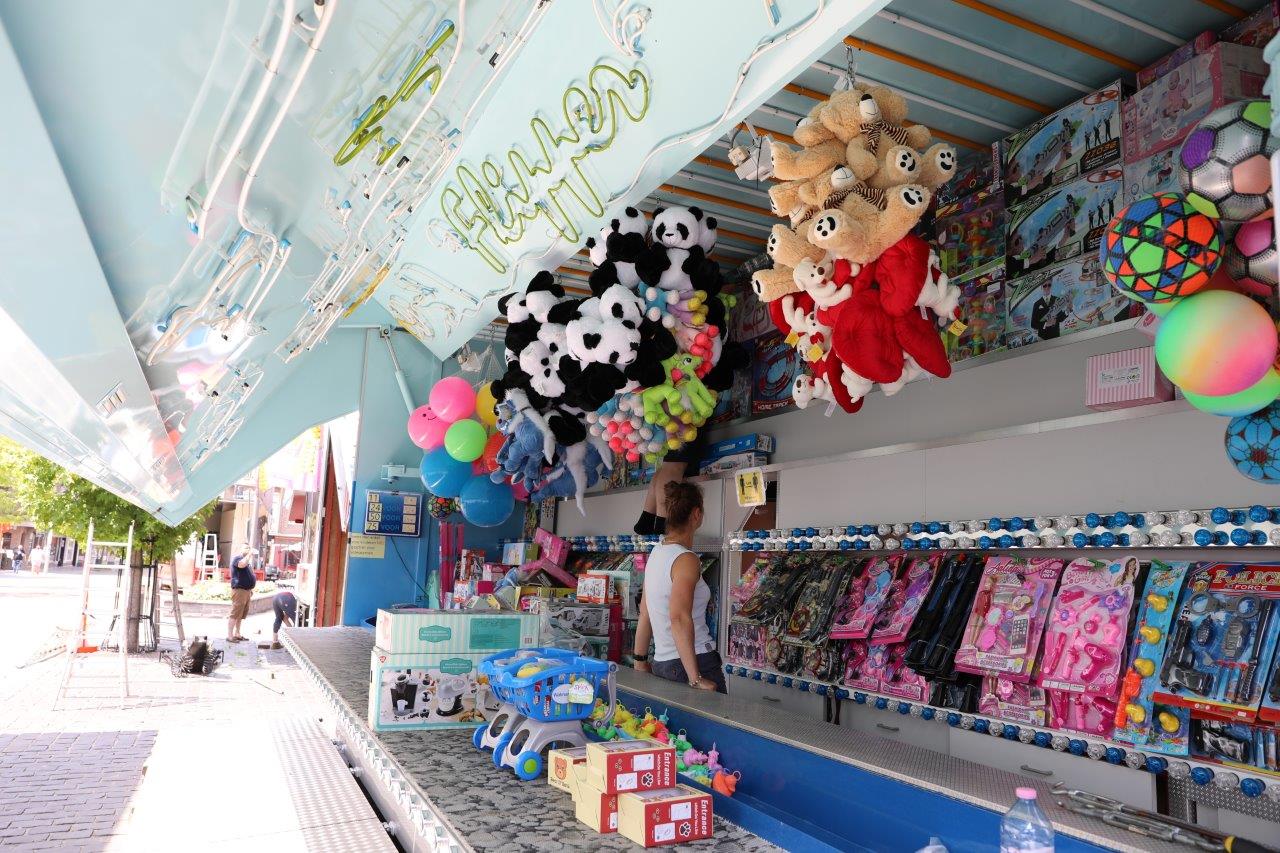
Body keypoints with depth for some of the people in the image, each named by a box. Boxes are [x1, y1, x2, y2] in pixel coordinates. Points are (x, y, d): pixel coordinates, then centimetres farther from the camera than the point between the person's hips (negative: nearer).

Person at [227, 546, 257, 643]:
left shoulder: (248, 561, 21)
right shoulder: (237, 559, -7)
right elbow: (242, 564, -32)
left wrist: (250, 589, 24)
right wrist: (249, 554, -25)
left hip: (246, 590, 9)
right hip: (239, 590, -9)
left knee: (241, 615, 12)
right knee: (235, 614, -9)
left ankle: (237, 634, 18)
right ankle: (229, 636, -8)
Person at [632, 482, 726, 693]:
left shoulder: (656, 554, 10)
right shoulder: (686, 559, -13)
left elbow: (644, 614, 16)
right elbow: (680, 618, -24)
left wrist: (641, 661, 23)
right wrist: (696, 679, -25)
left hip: (661, 665, 8)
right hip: (697, 662, -8)